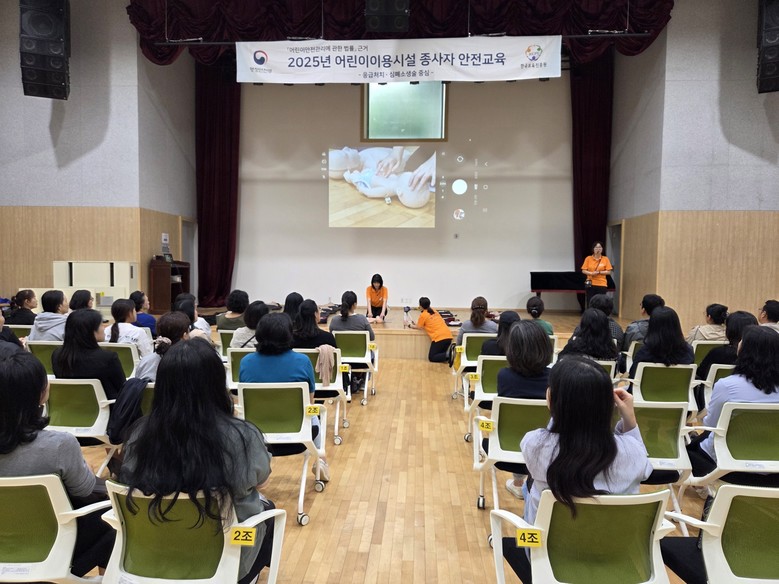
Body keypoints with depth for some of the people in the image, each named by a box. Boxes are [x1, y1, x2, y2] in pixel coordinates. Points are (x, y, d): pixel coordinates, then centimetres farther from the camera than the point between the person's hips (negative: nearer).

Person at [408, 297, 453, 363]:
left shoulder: (423, 315, 1)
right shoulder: (435, 311, 21)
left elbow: (418, 327, 13)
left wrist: (411, 326, 32)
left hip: (439, 338, -7)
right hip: (448, 336, 7)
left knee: (431, 358, 5)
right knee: (441, 354, 21)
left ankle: (448, 355, -17)